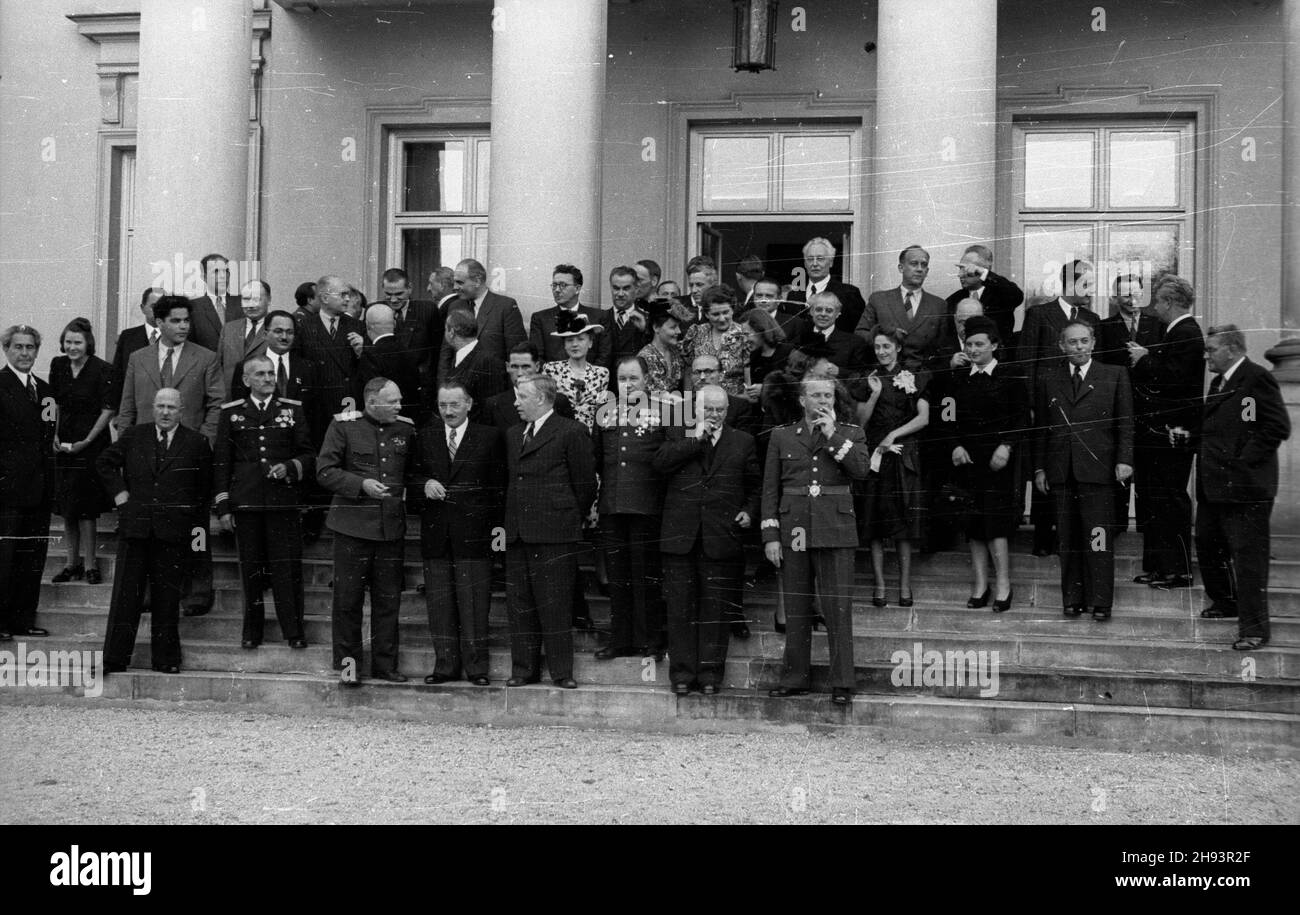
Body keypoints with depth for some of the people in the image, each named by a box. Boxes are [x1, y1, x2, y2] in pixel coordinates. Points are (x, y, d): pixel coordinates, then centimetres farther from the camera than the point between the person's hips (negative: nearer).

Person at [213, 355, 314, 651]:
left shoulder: (293, 410, 8)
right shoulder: (231, 412, 8)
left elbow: (309, 457, 10)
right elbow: (221, 462, 8)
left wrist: (290, 468, -11)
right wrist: (223, 506, 3)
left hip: (284, 501, 0)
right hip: (245, 503, 0)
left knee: (288, 567, -2)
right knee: (251, 568, 5)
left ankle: (293, 630, 6)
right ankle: (252, 632, 14)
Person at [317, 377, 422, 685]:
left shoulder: (405, 429, 7)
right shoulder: (344, 426, -4)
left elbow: (414, 472, 17)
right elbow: (325, 471, -7)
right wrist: (361, 484, -18)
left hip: (392, 526, 3)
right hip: (353, 525, -3)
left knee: (388, 599, 8)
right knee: (348, 598, 3)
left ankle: (385, 663, 17)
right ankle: (347, 662, 15)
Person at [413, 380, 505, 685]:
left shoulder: (489, 437, 3)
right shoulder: (424, 437, 10)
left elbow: (499, 486, 4)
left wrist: (498, 526, -2)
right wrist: (425, 485, -9)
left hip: (474, 532, -3)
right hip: (435, 533, 3)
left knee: (474, 601, -2)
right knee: (439, 602, 5)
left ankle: (476, 666, 5)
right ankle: (446, 665, 13)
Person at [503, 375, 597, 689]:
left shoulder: (571, 432, -4)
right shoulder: (513, 434, 18)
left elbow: (585, 482, -3)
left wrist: (574, 518, 3)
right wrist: (511, 520, 13)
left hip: (554, 533, -6)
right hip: (517, 532, 7)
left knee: (555, 604, -3)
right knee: (519, 603, 7)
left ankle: (561, 671, 3)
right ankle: (524, 669, 14)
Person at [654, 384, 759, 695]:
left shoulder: (742, 441, 12)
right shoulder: (679, 435, 11)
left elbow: (754, 485, 16)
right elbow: (659, 464, -7)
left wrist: (750, 512, -1)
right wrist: (696, 439, -8)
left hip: (721, 538, 0)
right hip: (680, 536, 0)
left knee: (715, 608, 2)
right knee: (680, 607, 2)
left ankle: (711, 673, 9)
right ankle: (682, 672, 8)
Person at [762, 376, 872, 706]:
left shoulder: (850, 434, 9)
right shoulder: (781, 436, 10)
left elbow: (862, 469, -10)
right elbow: (770, 489, 8)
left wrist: (831, 435, -9)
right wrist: (770, 536, 1)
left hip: (835, 530, -1)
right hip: (793, 530, 1)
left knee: (838, 609, -4)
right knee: (795, 609, 5)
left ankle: (842, 684, -1)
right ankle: (795, 678, 14)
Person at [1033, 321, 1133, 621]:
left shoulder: (1115, 376, 8)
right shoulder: (1049, 378, 13)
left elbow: (1125, 423, 5)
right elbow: (1040, 426, 13)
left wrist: (1124, 459, -7)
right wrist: (1039, 467, 6)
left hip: (1097, 469, -2)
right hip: (1060, 471, 2)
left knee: (1099, 538, -5)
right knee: (1068, 539, 4)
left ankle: (1101, 601, 0)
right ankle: (1072, 598, 12)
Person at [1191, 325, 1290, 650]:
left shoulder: (1257, 379, -12)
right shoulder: (1219, 382, 17)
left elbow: (1278, 427, -18)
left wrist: (1244, 458, -18)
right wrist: (1189, 436, 9)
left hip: (1244, 487, -10)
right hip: (1213, 485, 10)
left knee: (1248, 556, -6)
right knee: (1207, 546, 19)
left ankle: (1254, 628, -2)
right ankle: (1225, 603, 38)